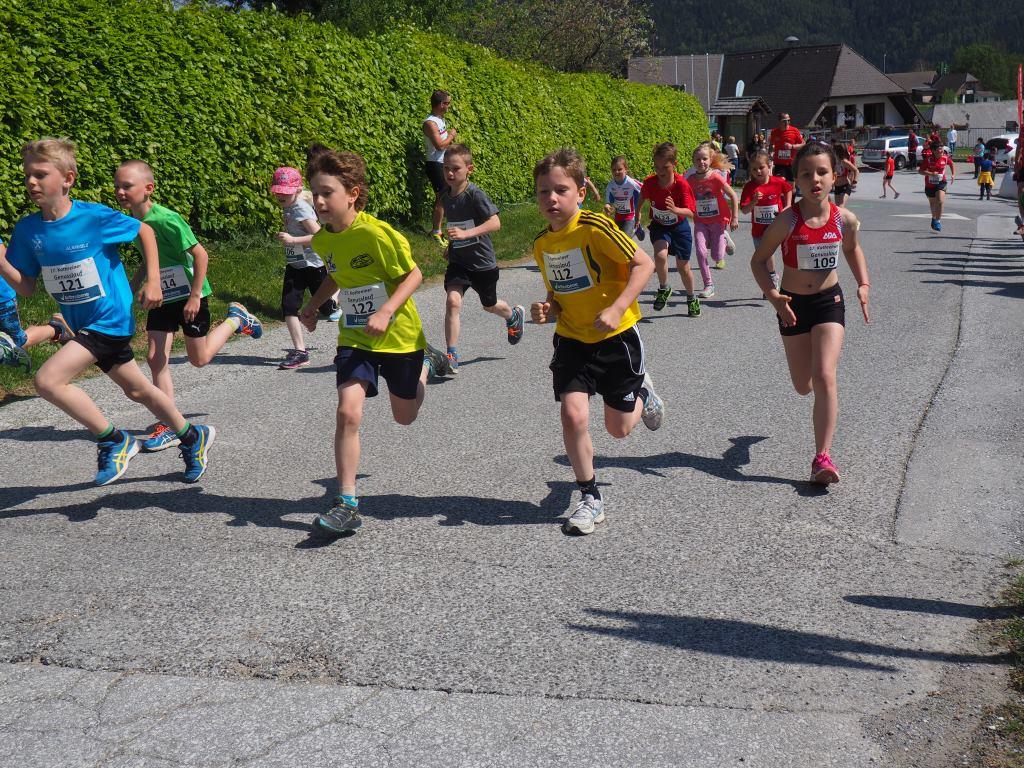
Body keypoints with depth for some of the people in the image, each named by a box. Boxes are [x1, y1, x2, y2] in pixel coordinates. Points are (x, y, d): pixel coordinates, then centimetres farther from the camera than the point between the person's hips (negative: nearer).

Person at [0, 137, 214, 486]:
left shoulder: (95, 217, -17)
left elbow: (144, 231, -1)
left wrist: (153, 281, -4)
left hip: (110, 318, -7)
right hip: (82, 325, 7)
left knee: (47, 380, -20)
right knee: (137, 390, 19)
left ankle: (114, 441, -4)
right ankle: (193, 437, 39)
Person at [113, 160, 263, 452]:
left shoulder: (165, 220, -25)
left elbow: (200, 254, -24)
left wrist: (194, 296, -24)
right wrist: (130, 291, 13)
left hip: (188, 295, -7)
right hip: (161, 297, 7)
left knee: (199, 359, 8)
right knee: (155, 357, -3)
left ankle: (236, 319, 32)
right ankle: (170, 426, 3)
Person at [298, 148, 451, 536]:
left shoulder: (377, 233, -23)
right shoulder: (323, 239, -3)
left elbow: (413, 274, -16)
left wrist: (385, 312, -27)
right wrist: (313, 304, 5)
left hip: (399, 335, -4)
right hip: (355, 338, 4)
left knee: (405, 416, 15)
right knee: (348, 412, -16)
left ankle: (426, 363, 47)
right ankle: (347, 503, -9)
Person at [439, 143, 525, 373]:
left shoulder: (475, 194, -20)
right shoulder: (445, 196, 0)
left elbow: (495, 223, -30)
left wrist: (466, 233, -38)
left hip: (482, 261, -4)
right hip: (458, 261, 4)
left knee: (489, 305, 18)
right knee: (453, 301, -18)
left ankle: (514, 315, 54)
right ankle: (452, 356, -13)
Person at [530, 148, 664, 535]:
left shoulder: (595, 227, -19)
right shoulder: (542, 243, 1)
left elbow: (644, 264, -18)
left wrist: (617, 309, -27)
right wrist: (547, 309, -7)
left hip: (616, 336, -4)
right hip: (572, 340, 4)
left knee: (619, 428, 7)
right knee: (573, 415, -13)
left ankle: (642, 393, 44)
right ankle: (590, 498, 5)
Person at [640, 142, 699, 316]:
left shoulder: (681, 184, -25)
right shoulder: (649, 183, -18)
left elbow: (690, 212, -29)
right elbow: (642, 197, 6)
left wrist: (675, 209, -47)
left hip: (679, 227, -1)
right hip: (659, 225, 1)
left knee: (683, 266, 8)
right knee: (660, 255, -28)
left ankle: (692, 299, 33)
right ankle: (664, 289, -3)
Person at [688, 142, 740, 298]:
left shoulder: (716, 177, -15)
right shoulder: (691, 180, -5)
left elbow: (733, 196, -10)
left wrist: (735, 218, -11)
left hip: (718, 220, -2)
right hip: (700, 222, 2)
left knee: (716, 256, -2)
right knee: (701, 252, -14)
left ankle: (723, 241, 35)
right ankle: (708, 285, -1)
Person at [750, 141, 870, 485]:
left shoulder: (845, 219, -9)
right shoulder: (787, 220, -17)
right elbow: (758, 260, -8)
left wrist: (863, 284, -1)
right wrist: (773, 295, -23)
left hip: (829, 301, 0)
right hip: (793, 305, 0)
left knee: (825, 377, -16)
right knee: (803, 386, 10)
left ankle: (822, 457, -13)